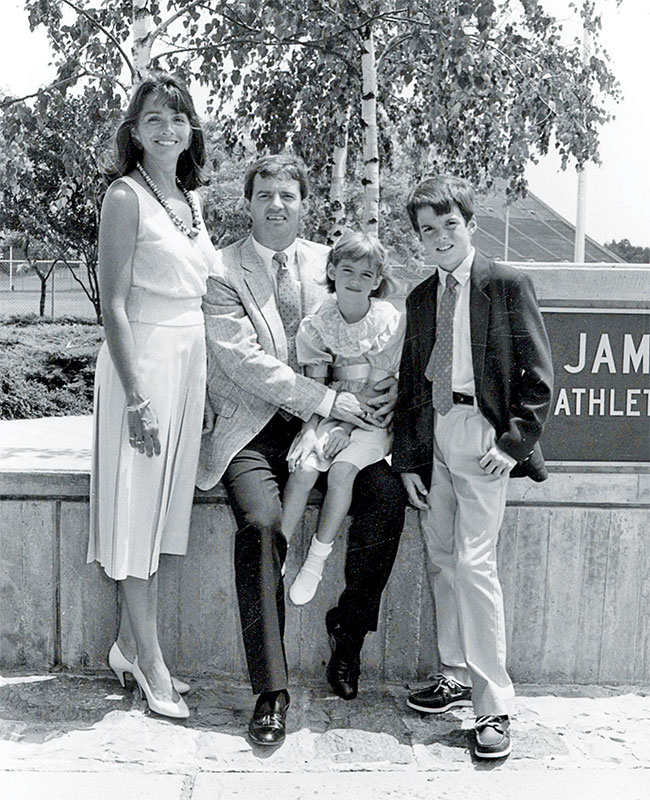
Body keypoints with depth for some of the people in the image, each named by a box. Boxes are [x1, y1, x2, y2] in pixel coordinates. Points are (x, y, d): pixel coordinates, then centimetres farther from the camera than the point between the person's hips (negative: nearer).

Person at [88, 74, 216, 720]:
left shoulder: (189, 198, 13)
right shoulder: (126, 196, -9)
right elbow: (113, 305, -14)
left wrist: (196, 370, 14)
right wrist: (137, 396, -19)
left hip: (191, 355, 8)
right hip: (144, 357, -8)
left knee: (163, 503, 12)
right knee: (136, 506, 1)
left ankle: (128, 645, 25)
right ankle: (150, 663, 11)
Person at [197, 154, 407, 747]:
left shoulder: (327, 261, 12)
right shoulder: (222, 272, -2)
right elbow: (245, 361, -12)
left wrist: (391, 381, -6)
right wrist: (329, 400, -18)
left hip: (330, 421, 4)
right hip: (254, 427, -3)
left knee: (388, 494, -19)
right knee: (261, 521, -27)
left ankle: (348, 628, 5)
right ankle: (271, 690, -15)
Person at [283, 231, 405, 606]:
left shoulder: (390, 321, -10)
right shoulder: (318, 323, -2)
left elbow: (376, 386, -11)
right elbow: (316, 384, -1)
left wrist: (347, 428, -18)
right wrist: (318, 429, -17)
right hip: (329, 411, 2)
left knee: (341, 469, -25)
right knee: (304, 469, -21)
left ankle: (317, 561, -10)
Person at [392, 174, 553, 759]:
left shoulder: (508, 285, -1)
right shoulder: (419, 299, 15)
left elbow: (539, 374, -4)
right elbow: (409, 382, 15)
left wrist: (514, 441, -12)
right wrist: (407, 458, 8)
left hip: (482, 439, -5)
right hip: (431, 441, 6)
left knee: (473, 564, -11)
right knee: (442, 562, 10)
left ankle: (494, 704, 1)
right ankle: (456, 678, 25)